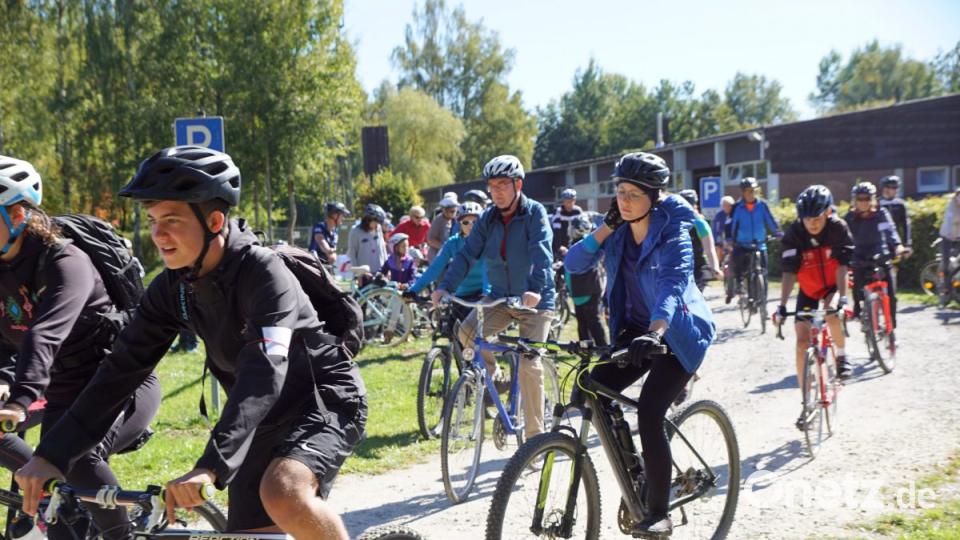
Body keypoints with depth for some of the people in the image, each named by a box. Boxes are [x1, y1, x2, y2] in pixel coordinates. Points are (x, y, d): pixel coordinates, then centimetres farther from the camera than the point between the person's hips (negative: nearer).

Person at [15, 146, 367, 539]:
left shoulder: (263, 273, -26)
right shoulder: (173, 287, -6)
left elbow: (264, 373, -39)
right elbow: (122, 368, -6)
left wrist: (211, 466, -50)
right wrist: (52, 454, -15)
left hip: (324, 399, -7)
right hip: (265, 421, 7)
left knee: (283, 495, -34)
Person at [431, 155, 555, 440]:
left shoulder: (534, 213, -12)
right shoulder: (488, 219, 2)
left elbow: (542, 254, -25)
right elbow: (467, 254, -5)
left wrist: (536, 290, -41)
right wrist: (445, 286, -19)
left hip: (535, 300, -4)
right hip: (500, 298, 4)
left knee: (529, 364, -13)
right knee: (466, 332, -20)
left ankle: (535, 433, 0)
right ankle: (494, 377, 7)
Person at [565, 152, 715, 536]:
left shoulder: (672, 232, -19)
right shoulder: (619, 232, -1)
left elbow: (673, 284, -35)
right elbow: (575, 264, -9)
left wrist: (654, 331, -52)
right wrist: (607, 226, -19)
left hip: (678, 333, -6)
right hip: (635, 329, 6)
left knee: (648, 413, -21)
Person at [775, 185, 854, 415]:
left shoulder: (838, 228, -23)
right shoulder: (794, 233, -22)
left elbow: (841, 266, -27)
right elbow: (789, 272, -26)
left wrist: (842, 298, -39)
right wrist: (782, 306, -35)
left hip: (832, 284, -1)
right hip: (808, 288, 1)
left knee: (832, 313, -35)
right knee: (802, 341, -7)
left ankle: (841, 355, -5)